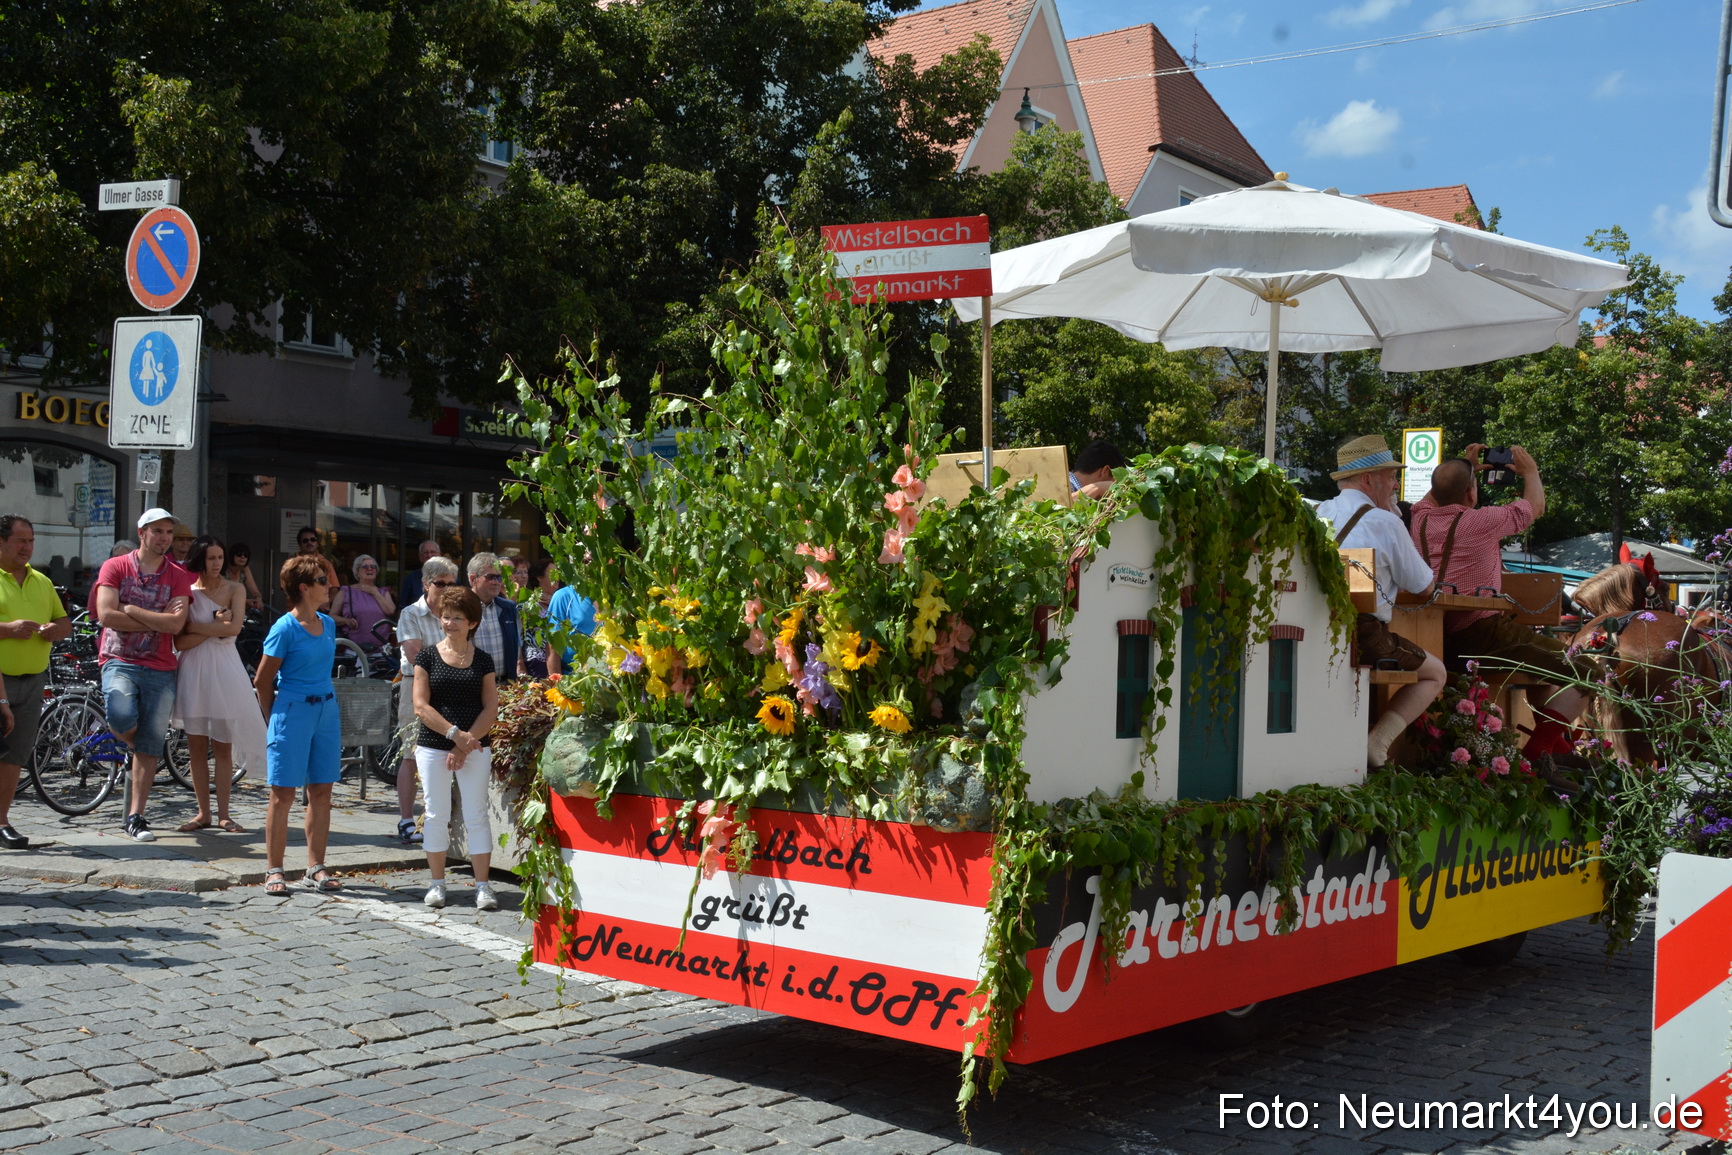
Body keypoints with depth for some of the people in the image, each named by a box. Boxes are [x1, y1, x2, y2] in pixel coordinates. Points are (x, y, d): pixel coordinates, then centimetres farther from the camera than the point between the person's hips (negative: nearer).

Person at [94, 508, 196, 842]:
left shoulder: (178, 576, 6)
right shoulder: (115, 567, 3)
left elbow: (176, 624, -8)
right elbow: (106, 615, -9)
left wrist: (131, 609, -9)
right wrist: (157, 622, -8)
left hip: (160, 669, 2)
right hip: (119, 661, -2)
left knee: (150, 747, 1)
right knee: (122, 720, -28)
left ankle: (135, 817, 10)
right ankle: (132, 739, 11)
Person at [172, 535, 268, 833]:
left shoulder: (235, 589, 4)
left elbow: (235, 627, -12)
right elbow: (180, 642, -5)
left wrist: (194, 626, -9)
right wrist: (215, 627, -12)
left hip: (224, 670, -1)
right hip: (193, 670, 1)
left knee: (222, 747, 2)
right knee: (196, 747, 3)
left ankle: (223, 814, 8)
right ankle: (203, 812, 12)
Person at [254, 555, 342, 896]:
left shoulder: (328, 624, 9)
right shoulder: (285, 628, -11)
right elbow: (262, 680, -5)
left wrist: (327, 704, 17)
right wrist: (276, 719, 4)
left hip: (326, 711, 6)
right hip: (293, 712, -6)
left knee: (321, 791, 8)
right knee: (283, 793, -1)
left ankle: (316, 867, 16)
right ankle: (274, 870, 6)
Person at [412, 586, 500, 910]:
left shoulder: (482, 660, 6)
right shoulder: (427, 656, 3)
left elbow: (491, 708, 1)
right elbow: (421, 706, -4)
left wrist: (466, 744, -10)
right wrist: (455, 733, -14)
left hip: (475, 748, 0)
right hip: (433, 746, 0)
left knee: (476, 815, 0)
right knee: (436, 815, 5)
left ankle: (482, 885, 4)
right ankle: (436, 883, 15)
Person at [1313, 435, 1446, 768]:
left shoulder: (1319, 513, 14)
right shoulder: (1385, 522, -6)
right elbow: (1424, 586, 6)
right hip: (1362, 636, -7)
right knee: (1435, 674, 13)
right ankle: (1377, 743, -5)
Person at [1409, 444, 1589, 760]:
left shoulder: (1421, 519, 7)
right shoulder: (1482, 520, -10)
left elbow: (1432, 497, 34)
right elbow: (1535, 506, 9)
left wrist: (1465, 468, 40)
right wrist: (1530, 471, 27)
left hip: (1439, 643, 8)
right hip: (1483, 636, -8)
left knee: (1546, 652, 30)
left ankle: (1554, 742, 31)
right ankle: (1539, 751, -19)